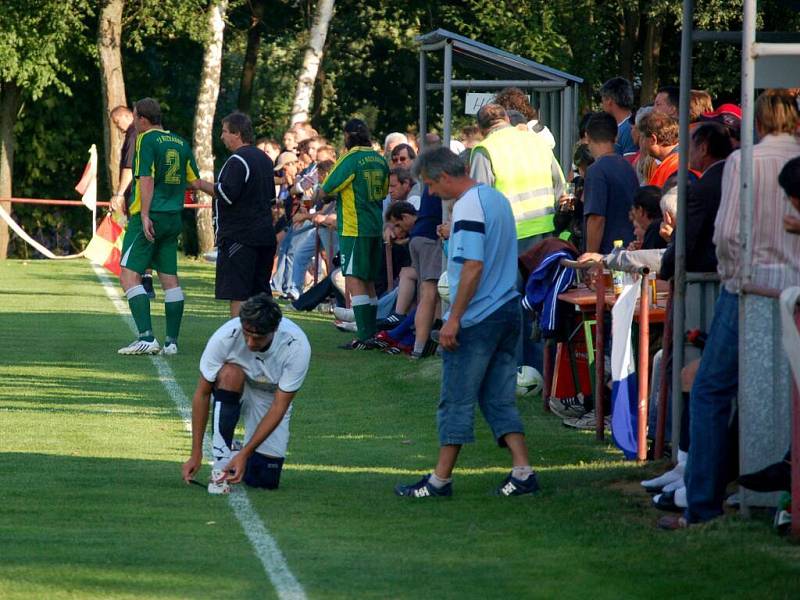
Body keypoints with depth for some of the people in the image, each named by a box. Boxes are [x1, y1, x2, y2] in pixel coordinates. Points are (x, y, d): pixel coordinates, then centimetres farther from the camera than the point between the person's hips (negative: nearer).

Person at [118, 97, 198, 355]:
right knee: (170, 279, 10)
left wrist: (145, 215, -20)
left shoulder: (146, 140, -8)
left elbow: (147, 179, -17)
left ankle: (146, 337, -20)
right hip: (173, 219, 8)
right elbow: (195, 181, 15)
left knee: (129, 275, -8)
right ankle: (171, 341, 9)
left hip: (149, 219, -8)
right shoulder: (181, 143, 12)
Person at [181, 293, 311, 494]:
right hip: (232, 389, 0)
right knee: (230, 374, -38)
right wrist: (196, 454, -22)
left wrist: (245, 454, -31)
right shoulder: (225, 337, -31)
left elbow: (279, 408, -27)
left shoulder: (297, 347, -32)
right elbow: (202, 393, -21)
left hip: (270, 397, 0)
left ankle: (240, 454, 22)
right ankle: (221, 465, -28)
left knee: (266, 480, -14)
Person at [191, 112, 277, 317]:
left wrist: (203, 185, -8)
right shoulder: (264, 159, 17)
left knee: (237, 294, -9)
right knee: (260, 292, 13)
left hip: (240, 237, -9)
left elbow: (227, 194, -22)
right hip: (265, 235, 9)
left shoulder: (237, 161, -13)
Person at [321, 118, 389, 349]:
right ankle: (371, 334, 19)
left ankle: (364, 338, -17)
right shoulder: (379, 160, 9)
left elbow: (327, 189, -9)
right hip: (376, 228, 8)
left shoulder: (351, 159, -12)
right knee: (369, 282, 15)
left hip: (354, 228, -8)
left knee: (355, 280, -9)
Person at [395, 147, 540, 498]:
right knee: (500, 400, 11)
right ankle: (522, 473, 3)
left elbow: (473, 265, -23)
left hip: (476, 320, -9)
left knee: (457, 400, 0)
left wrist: (454, 319, -21)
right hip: (509, 310, 9)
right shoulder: (497, 199, 13)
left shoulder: (469, 206, -16)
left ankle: (441, 479, 6)